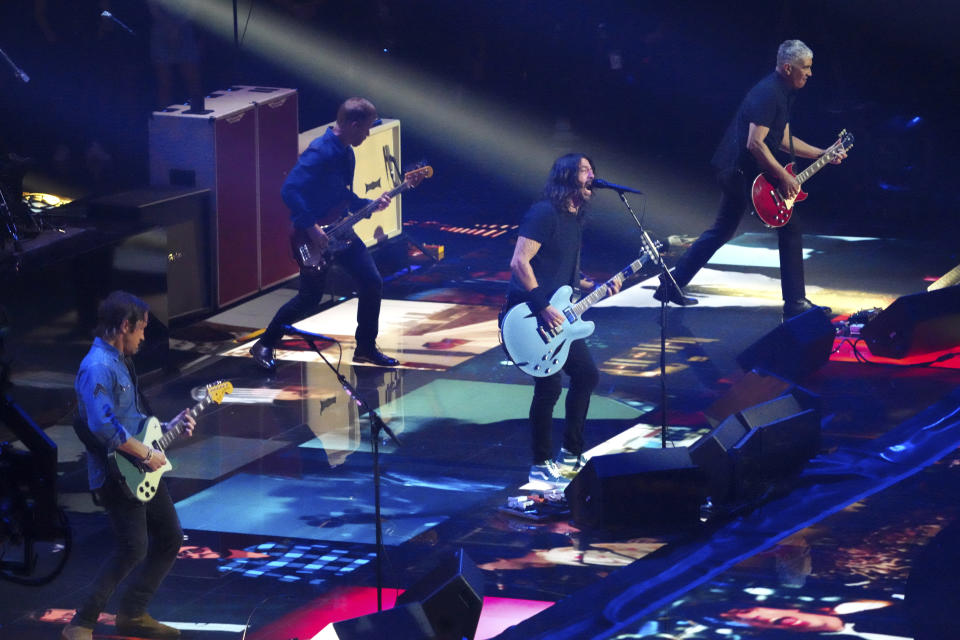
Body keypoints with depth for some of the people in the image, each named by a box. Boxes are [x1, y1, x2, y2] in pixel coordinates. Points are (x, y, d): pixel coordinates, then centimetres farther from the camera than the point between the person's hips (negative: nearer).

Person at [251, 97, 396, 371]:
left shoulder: (346, 154, 8)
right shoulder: (319, 153, -22)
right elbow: (290, 190, -29)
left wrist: (371, 204, 5)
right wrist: (311, 227, -27)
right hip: (314, 235, -8)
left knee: (372, 282, 2)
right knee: (309, 297, -4)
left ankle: (366, 347, 16)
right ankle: (264, 345, 13)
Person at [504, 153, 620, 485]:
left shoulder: (575, 218, 14)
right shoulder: (545, 213, -15)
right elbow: (519, 262, -22)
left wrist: (594, 287, 10)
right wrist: (543, 307, -25)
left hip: (558, 315, 10)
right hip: (530, 314, -10)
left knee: (586, 375, 13)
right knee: (549, 386, -12)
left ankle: (571, 455, 23)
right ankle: (541, 465, -1)